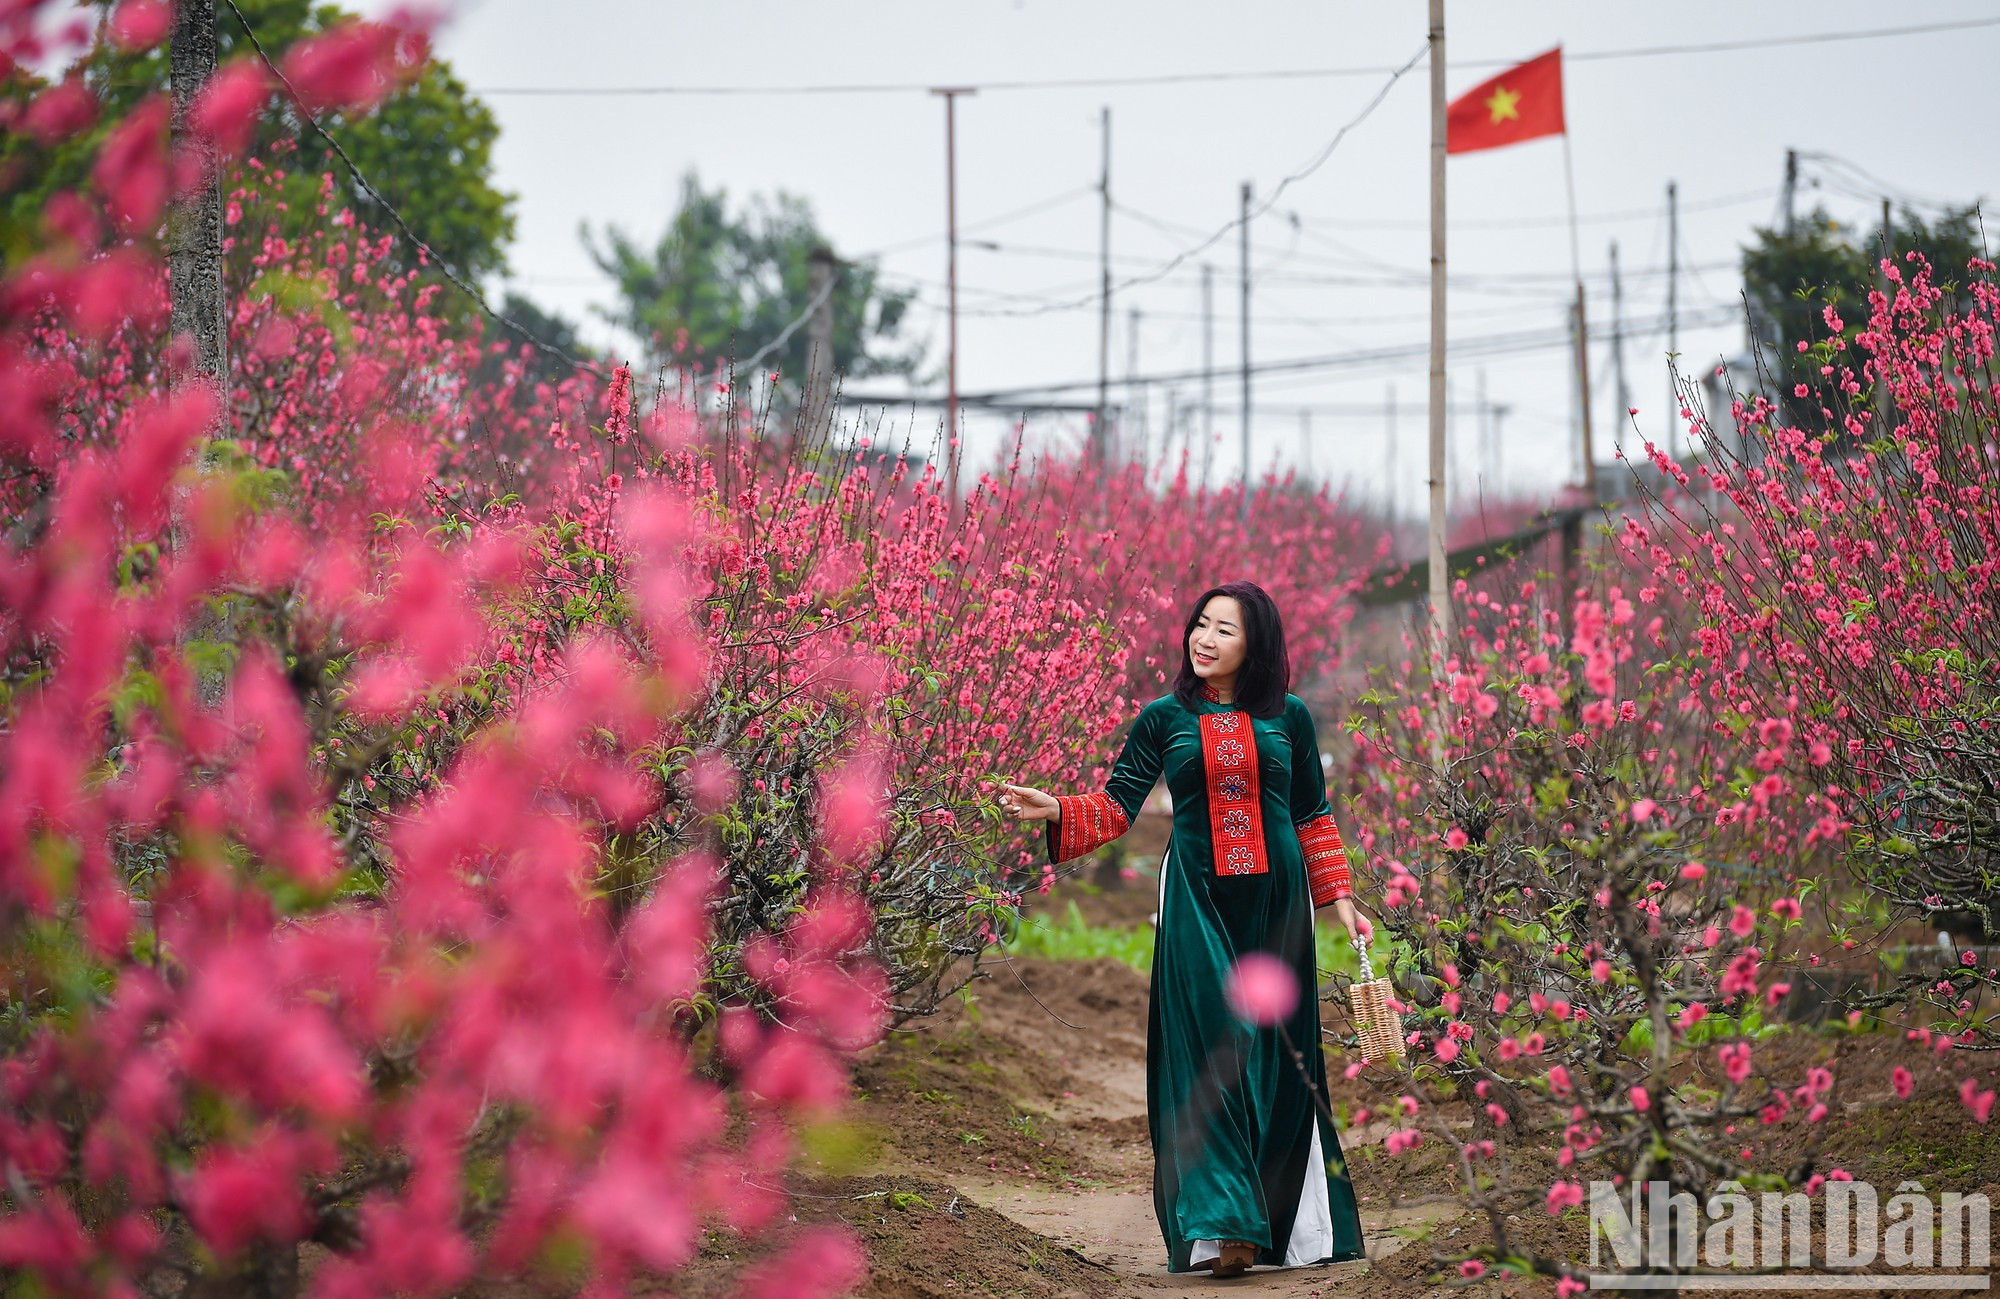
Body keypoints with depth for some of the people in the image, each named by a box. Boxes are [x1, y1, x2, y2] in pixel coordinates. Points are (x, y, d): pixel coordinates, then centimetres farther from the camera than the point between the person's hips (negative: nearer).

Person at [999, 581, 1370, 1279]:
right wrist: (1056, 811, -14)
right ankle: (1225, 1226, -13)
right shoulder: (1164, 719, 5)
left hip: (1276, 904, 1)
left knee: (1279, 1054, 2)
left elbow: (1312, 817, 12)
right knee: (1211, 1045, -9)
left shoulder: (1289, 718, 6)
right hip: (1197, 905, -1)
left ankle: (1289, 1223, 10)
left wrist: (1339, 898, 8)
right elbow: (1117, 805, 2)